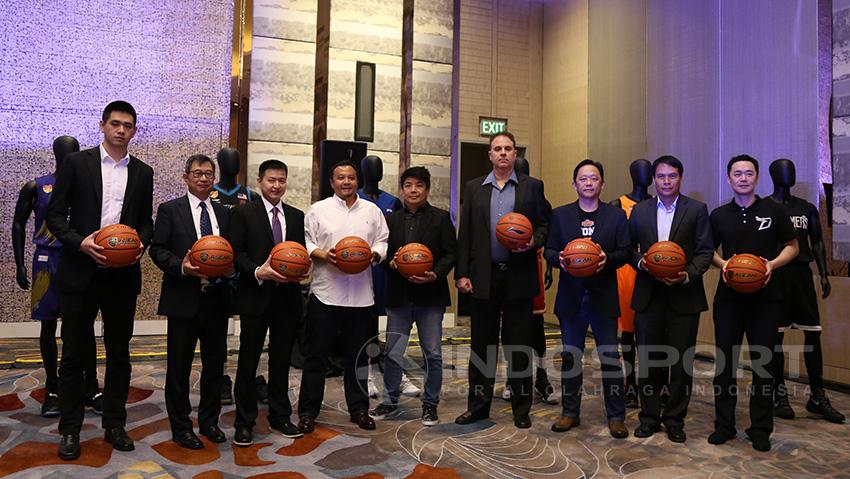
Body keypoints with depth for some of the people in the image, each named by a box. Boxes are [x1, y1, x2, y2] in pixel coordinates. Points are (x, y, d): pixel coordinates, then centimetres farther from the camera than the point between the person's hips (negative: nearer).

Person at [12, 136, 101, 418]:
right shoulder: (36, 187, 4)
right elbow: (19, 225, 8)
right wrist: (19, 265, 1)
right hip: (47, 260, 0)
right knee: (49, 326, 6)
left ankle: (91, 389, 6)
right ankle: (52, 390, 17)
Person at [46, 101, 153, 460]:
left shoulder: (143, 172, 9)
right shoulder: (77, 163, 1)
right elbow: (55, 215, 0)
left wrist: (141, 243, -7)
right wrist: (80, 242, -15)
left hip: (124, 274, 3)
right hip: (81, 272, -2)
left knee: (119, 352, 10)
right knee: (74, 353, 6)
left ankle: (115, 424, 23)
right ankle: (70, 430, 19)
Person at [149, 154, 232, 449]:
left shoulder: (224, 213, 13)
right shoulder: (170, 209, 1)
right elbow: (157, 249, -4)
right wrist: (181, 266, -20)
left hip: (216, 300, 4)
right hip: (184, 300, -4)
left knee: (215, 364, 12)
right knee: (179, 367, 6)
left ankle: (209, 421, 28)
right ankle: (181, 427, 20)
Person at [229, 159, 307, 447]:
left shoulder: (297, 216, 11)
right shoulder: (244, 213, -1)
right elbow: (236, 252, -6)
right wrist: (258, 271, -21)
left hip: (288, 297, 4)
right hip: (255, 297, -4)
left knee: (282, 360, 13)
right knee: (248, 361, 5)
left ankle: (280, 416, 27)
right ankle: (244, 422, 17)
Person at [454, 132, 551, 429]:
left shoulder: (532, 187, 6)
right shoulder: (474, 188, 9)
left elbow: (546, 223, 8)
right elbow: (465, 235, 6)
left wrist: (534, 241, -14)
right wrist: (462, 273, 0)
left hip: (518, 277, -1)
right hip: (483, 277, 2)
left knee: (519, 345, 6)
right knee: (482, 343, 9)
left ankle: (521, 408, 19)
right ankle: (478, 405, 21)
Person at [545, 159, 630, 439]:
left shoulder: (616, 216, 5)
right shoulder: (560, 215, 8)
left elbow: (625, 252, 2)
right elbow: (549, 250, 6)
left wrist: (608, 259, -18)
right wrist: (558, 258, -16)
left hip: (603, 297, -1)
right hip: (571, 296, 2)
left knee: (610, 357, 2)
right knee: (570, 356, 10)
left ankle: (616, 416, 14)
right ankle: (570, 413, 22)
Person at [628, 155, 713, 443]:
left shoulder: (697, 209, 2)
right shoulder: (639, 210, 9)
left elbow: (705, 251, -2)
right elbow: (629, 248, 11)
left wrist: (688, 275, -17)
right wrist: (640, 262, -9)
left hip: (684, 297, -2)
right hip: (648, 296, 2)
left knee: (681, 362, 5)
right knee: (649, 359, 8)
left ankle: (675, 419, 20)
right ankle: (649, 417, 21)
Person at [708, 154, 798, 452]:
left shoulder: (774, 211, 1)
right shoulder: (719, 215, 6)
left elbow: (792, 246, 7)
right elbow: (710, 250, 15)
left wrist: (773, 263, -12)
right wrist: (722, 264, -6)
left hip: (765, 297, -1)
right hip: (728, 297, 1)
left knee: (763, 362, 5)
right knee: (724, 361, 5)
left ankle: (760, 429, 19)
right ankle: (724, 425, 18)